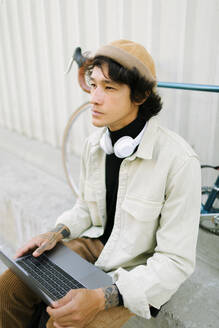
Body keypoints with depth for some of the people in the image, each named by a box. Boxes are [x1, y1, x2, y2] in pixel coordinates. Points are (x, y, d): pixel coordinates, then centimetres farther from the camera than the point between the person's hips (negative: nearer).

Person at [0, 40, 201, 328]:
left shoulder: (179, 161, -26)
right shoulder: (93, 144, -5)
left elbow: (177, 261, -22)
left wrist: (103, 298, -30)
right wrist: (58, 233, -10)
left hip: (138, 269, -5)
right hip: (96, 243, 6)